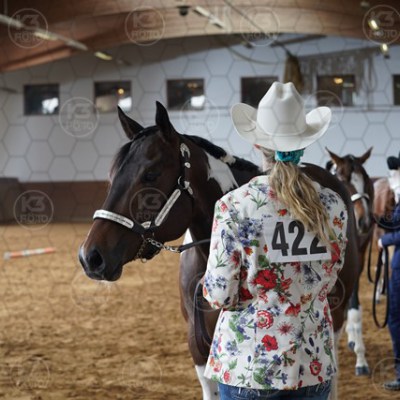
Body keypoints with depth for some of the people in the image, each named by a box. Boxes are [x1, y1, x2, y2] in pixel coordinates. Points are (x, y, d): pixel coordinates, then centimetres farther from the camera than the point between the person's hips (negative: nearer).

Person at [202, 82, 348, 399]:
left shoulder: (235, 206, -14)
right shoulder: (333, 206, -3)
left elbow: (219, 295, -13)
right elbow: (328, 280, 9)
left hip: (249, 361, -3)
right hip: (314, 361, 3)